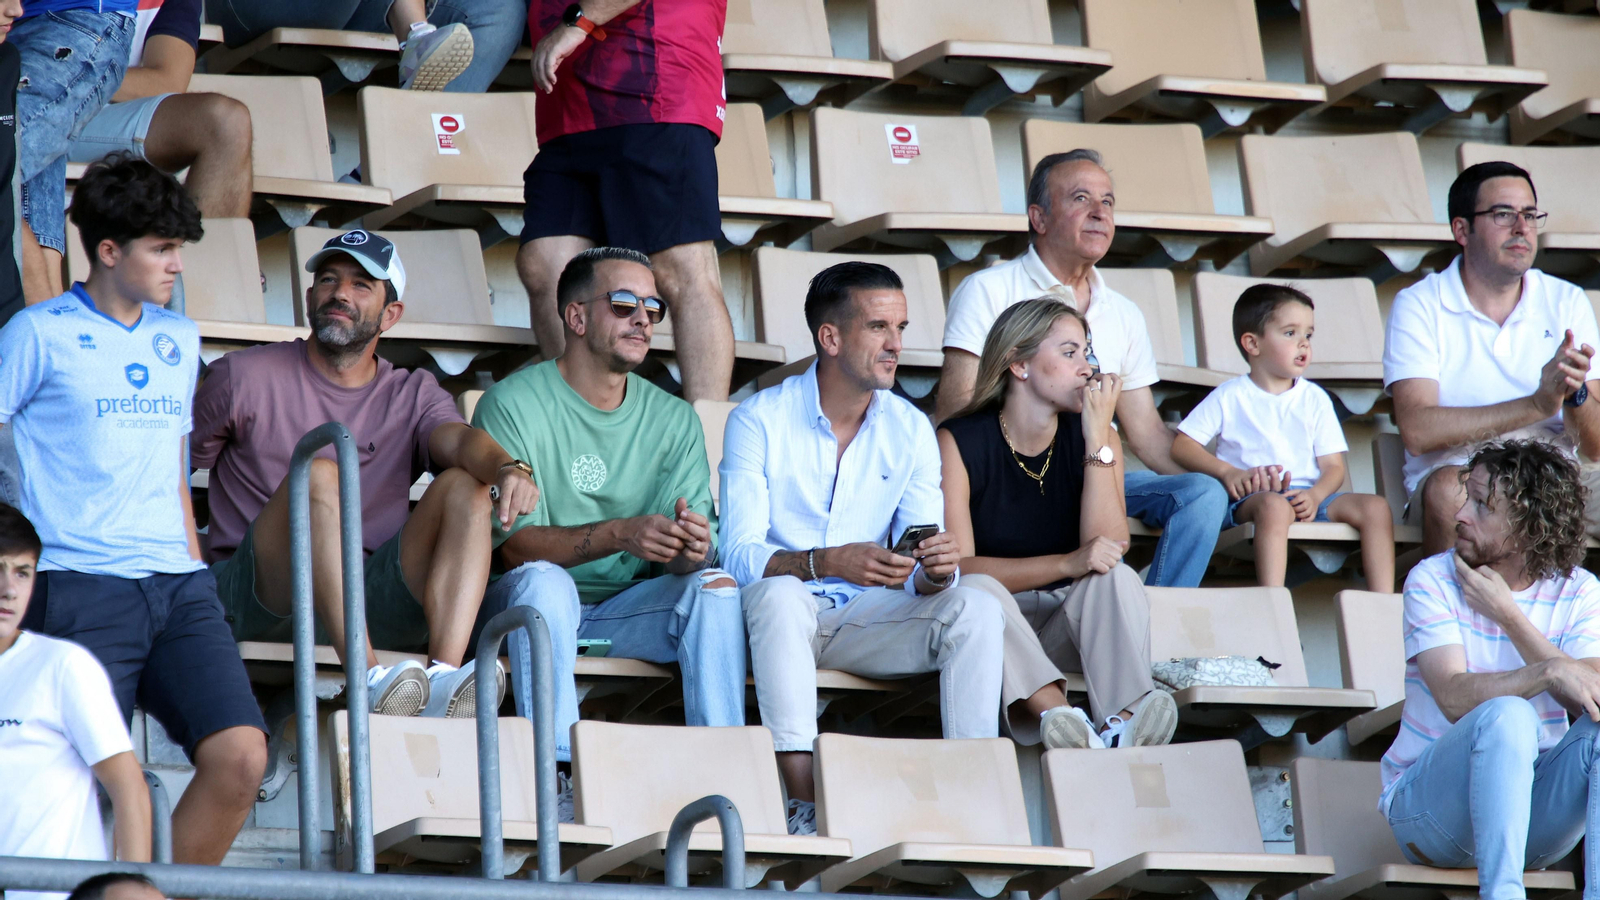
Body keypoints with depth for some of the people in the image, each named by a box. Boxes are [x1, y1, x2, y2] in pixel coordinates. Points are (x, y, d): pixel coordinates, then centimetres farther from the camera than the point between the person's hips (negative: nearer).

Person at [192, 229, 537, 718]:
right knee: (319, 472, -29)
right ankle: (368, 679, -47)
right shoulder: (243, 378, 10)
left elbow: (459, 440, -6)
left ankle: (445, 679, -39)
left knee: (465, 486, -17)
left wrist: (508, 467, -30)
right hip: (258, 598, -3)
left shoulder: (413, 395, 15)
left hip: (372, 600, 3)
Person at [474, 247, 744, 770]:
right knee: (545, 580, -35)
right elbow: (515, 545, -18)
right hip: (526, 606, -4)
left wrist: (692, 546, -30)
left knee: (716, 586, -21)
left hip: (627, 608, 4)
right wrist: (620, 535, -33)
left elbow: (693, 553, -3)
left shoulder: (674, 420, 6)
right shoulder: (513, 405, -8)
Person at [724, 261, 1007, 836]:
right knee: (779, 593, -37)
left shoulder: (911, 431, 5)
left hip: (868, 617, 4)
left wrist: (936, 571, -25)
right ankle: (804, 805, -42)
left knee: (978, 599, -21)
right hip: (784, 616, -3)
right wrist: (826, 562, -34)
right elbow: (739, 556, -16)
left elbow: (920, 574, 1)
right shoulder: (759, 421, -6)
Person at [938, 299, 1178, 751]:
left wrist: (1098, 442, -17)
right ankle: (1058, 717, -55)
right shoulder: (960, 442, -8)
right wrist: (1066, 564, -30)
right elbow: (958, 568, -19)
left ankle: (1123, 722, -49)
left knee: (1119, 579, -26)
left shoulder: (1093, 439, 3)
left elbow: (1109, 547, -12)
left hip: (1066, 625, 3)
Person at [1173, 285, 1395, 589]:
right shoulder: (1230, 397, 7)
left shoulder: (1314, 399, 15)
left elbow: (1333, 467, 9)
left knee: (1376, 507, -16)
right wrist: (1228, 473, -15)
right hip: (1250, 496, -5)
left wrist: (1314, 496, -14)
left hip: (1307, 497, 5)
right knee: (1275, 505, -39)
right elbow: (1182, 446, 2)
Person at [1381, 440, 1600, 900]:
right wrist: (1548, 673, -37)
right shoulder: (1433, 581, -6)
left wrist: (1507, 613, -17)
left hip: (1534, 815, 3)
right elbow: (1455, 698, -21)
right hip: (1428, 805, -3)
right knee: (1506, 715, -33)